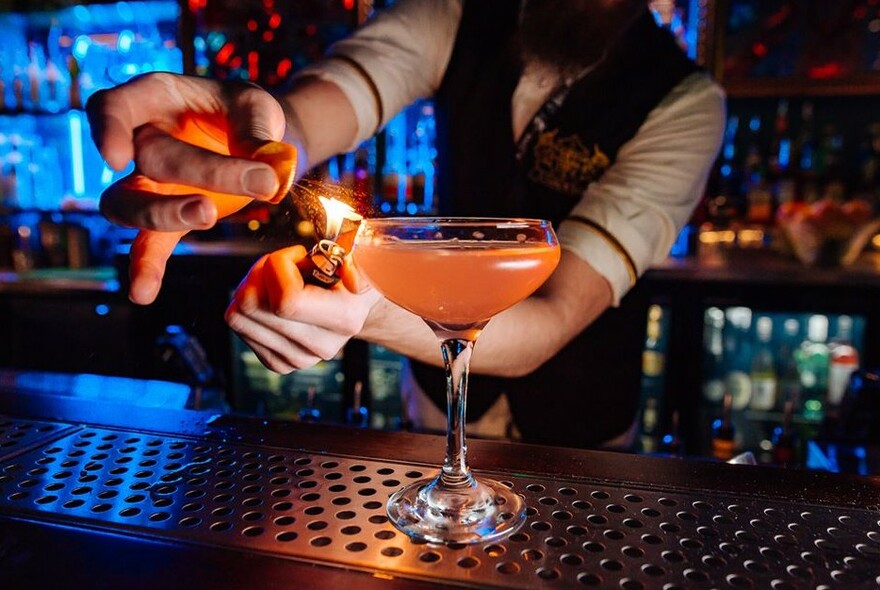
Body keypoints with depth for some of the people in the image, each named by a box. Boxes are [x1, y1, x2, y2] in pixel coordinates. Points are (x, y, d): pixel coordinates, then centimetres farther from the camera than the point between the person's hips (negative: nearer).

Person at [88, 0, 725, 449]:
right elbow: (306, 116, -32)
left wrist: (376, 312, -50)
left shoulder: (686, 105, -24)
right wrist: (247, 142, -55)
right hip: (440, 395, 2)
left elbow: (551, 324, -33)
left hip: (571, 425, -1)